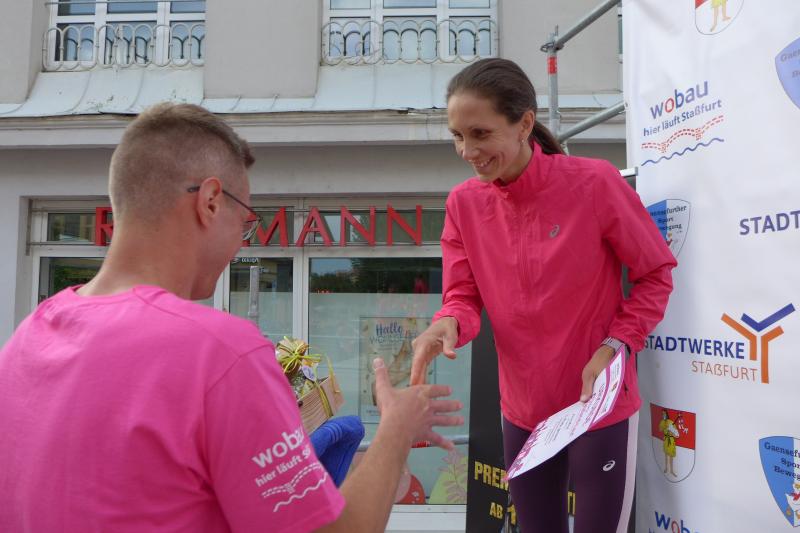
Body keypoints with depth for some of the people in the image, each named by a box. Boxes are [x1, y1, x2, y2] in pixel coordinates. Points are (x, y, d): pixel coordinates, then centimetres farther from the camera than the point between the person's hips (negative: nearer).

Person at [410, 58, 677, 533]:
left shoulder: (595, 182, -17)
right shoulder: (464, 203, -6)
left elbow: (656, 276, -6)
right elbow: (464, 297, -2)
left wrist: (614, 348, -18)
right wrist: (447, 325, -25)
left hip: (600, 407, -3)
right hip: (522, 410, 4)